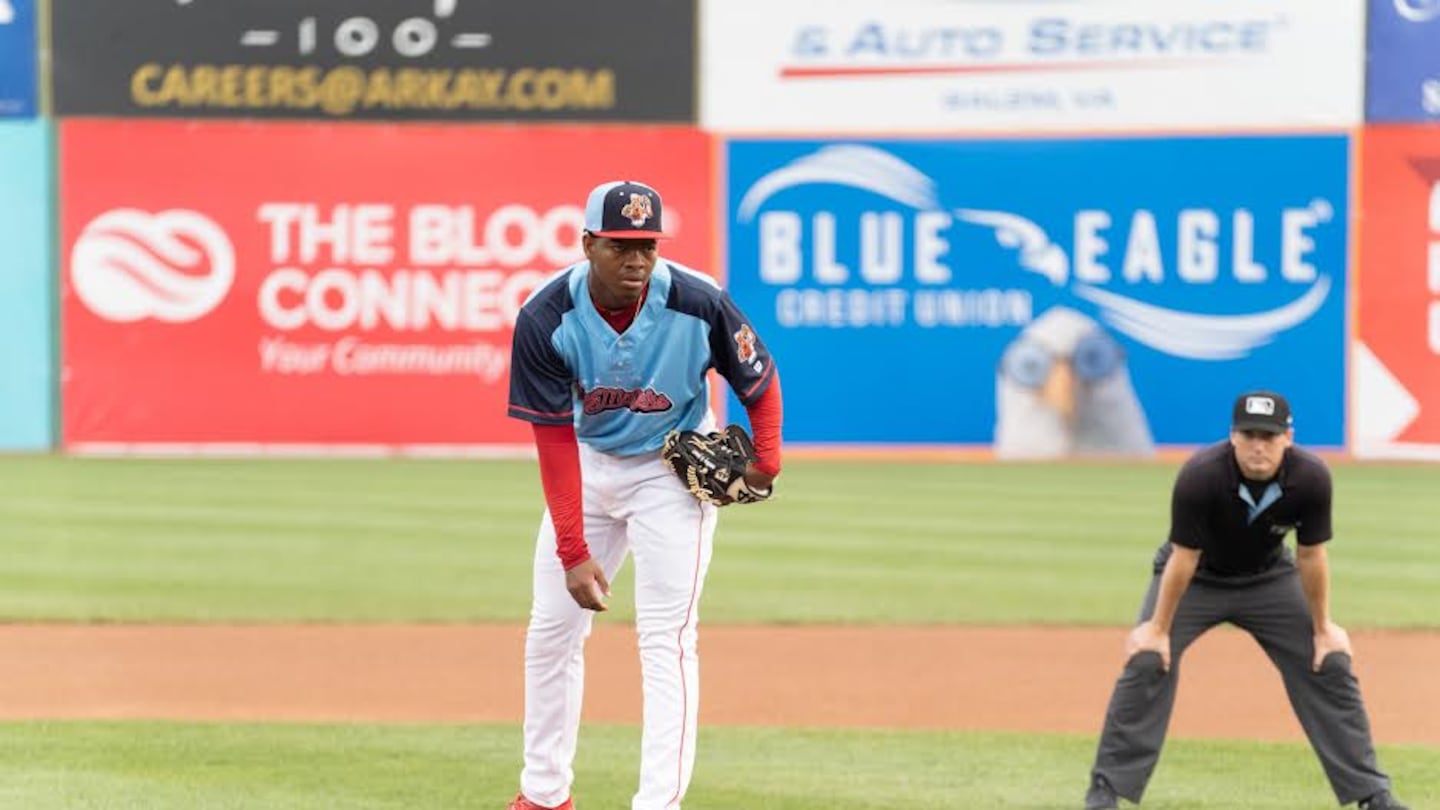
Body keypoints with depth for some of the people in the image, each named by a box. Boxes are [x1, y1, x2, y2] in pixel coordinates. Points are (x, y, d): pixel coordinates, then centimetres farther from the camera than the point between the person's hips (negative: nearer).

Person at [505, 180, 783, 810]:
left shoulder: (699, 304, -26)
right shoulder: (545, 318, -23)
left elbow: (760, 381, -8)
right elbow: (554, 439, -20)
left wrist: (766, 461, -21)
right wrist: (573, 550, -24)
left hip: (673, 468, -3)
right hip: (587, 464, 3)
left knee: (665, 640, -12)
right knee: (551, 629, 9)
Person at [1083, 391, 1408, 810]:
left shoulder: (1311, 477, -27)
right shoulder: (1200, 476, -35)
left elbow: (1310, 556, -15)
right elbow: (1184, 557, -26)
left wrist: (1322, 628, -7)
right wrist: (1158, 629, -19)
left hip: (1269, 578, 3)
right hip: (1198, 578, -3)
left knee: (1330, 665, -2)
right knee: (1146, 662, -18)